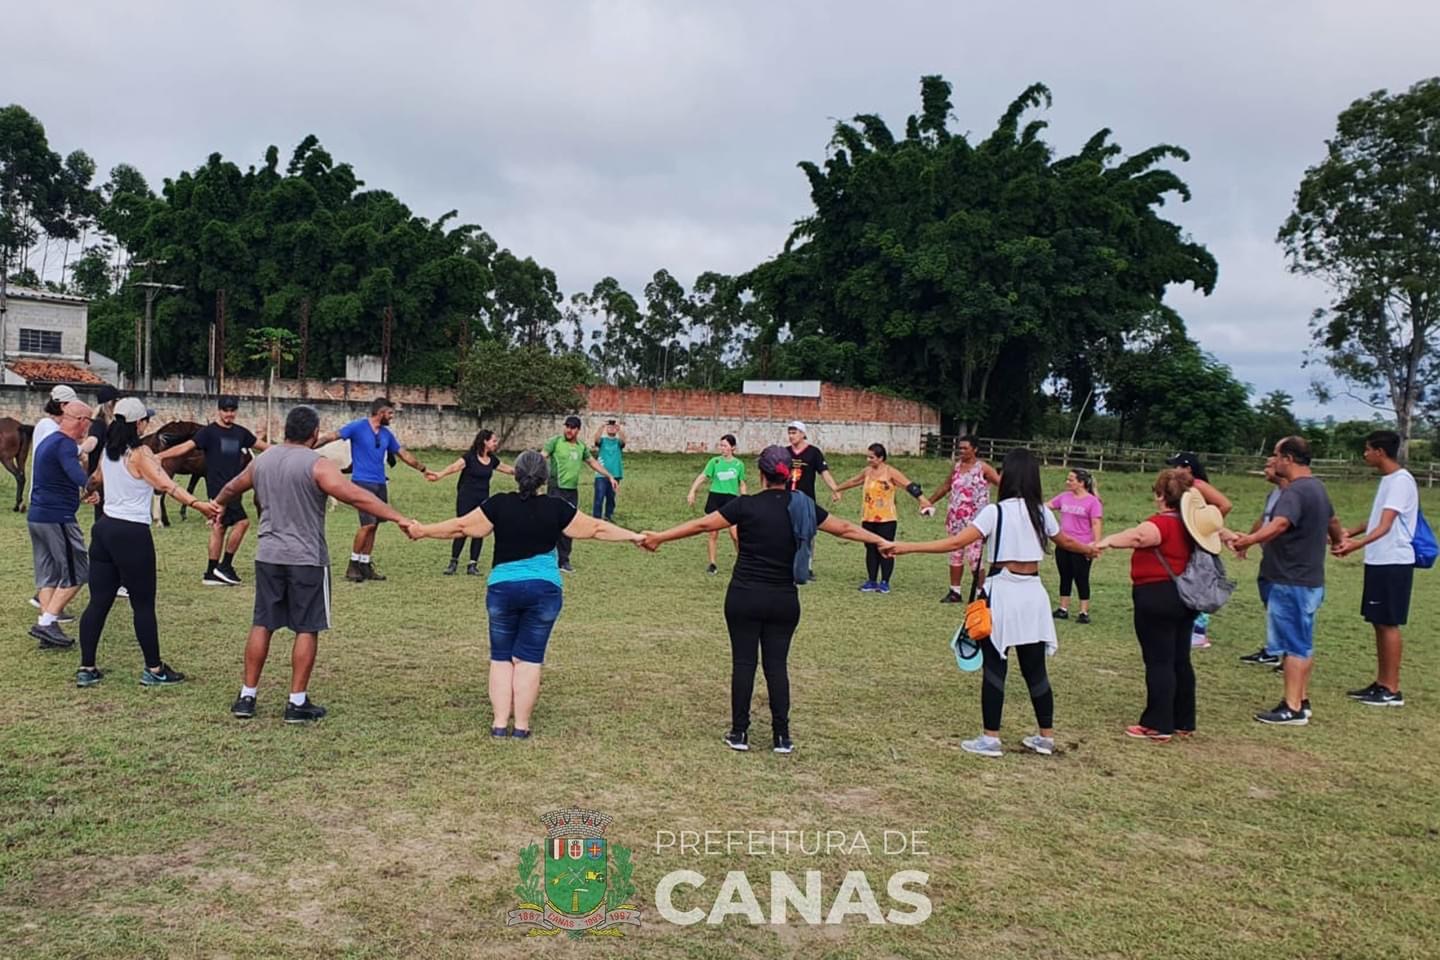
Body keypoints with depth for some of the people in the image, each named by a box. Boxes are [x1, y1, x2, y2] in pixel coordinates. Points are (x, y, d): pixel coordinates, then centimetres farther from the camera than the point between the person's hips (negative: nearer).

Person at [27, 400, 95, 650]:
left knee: (47, 575, 11)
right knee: (77, 573, -1)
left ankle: (48, 629, 10)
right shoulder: (65, 444, -15)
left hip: (36, 516, 10)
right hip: (58, 518, -10)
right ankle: (47, 622, -6)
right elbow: (75, 473, -33)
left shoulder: (48, 441, 15)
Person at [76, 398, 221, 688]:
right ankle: (154, 669, 11)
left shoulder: (108, 452, 10)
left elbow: (96, 479, 32)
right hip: (132, 534, -8)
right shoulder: (140, 454, -13)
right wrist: (199, 505, -40)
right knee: (143, 605, 2)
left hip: (104, 528, 8)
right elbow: (166, 485, -28)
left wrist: (89, 487, 56)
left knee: (99, 601, 11)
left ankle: (86, 669, 16)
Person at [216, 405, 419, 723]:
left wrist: (218, 504, 49)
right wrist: (399, 518, -21)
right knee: (307, 629, 4)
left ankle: (247, 697, 20)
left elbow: (232, 488, 27)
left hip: (268, 555, 6)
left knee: (262, 624, 14)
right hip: (306, 559, -6)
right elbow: (358, 497, -21)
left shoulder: (262, 460, 8)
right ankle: (297, 703, 8)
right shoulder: (317, 465, -12)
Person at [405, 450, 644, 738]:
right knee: (529, 659, 6)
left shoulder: (499, 505, -3)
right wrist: (634, 536, 15)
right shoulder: (557, 508, -2)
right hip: (544, 590, 0)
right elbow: (597, 528, 4)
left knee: (501, 657, 12)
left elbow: (461, 526, 3)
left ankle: (499, 723, 9)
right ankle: (521, 725, 6)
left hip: (502, 588, 0)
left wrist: (422, 530, 18)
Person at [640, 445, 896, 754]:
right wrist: (882, 542, 22)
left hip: (744, 598, -2)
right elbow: (845, 528, 9)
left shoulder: (747, 506, -9)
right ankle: (782, 736, 10)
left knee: (743, 662, 5)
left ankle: (740, 733, 12)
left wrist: (659, 537, 4)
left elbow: (701, 524, -6)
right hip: (784, 601, 2)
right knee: (777, 664, 9)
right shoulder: (802, 507, -1)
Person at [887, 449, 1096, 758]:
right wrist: (1088, 549, 46)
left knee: (995, 668, 2)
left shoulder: (995, 511, -11)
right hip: (1033, 593, 5)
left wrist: (907, 547, -17)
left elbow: (955, 542, -18)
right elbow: (1064, 541, 24)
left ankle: (990, 739, 5)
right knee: (1035, 668, 13)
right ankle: (1046, 736, 22)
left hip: (1002, 592, -5)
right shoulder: (1041, 511, 5)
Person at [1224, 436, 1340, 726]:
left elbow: (1279, 525, -37)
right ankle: (1302, 701, 23)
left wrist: (1247, 540, -47)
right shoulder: (1316, 487, 15)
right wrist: (1339, 540, 53)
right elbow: (1332, 521, 34)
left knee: (1294, 645, -5)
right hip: (1310, 580, 10)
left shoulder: (1295, 492, -19)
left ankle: (1292, 709, -1)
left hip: (1292, 582, -10)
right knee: (1302, 644, 15)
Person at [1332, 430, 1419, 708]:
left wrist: (1358, 544, -42)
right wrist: (1350, 533, 26)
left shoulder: (1401, 481, -17)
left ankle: (1392, 690, 2)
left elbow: (1385, 525, -28)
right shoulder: (1387, 479, 13)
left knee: (1388, 624, -5)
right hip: (1378, 561, 9)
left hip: (1394, 563, -9)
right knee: (1378, 623, 12)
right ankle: (1381, 683, 20)